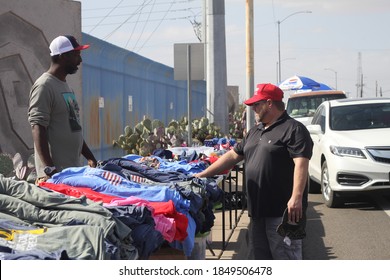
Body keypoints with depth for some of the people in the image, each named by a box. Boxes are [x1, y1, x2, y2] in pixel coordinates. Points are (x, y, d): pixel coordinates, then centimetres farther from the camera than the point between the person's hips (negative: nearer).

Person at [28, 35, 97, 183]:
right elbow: (37, 129, -18)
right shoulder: (44, 86, -10)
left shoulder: (65, 86, 18)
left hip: (74, 170, 9)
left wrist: (90, 157, 21)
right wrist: (49, 169, -24)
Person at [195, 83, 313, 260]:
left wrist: (296, 197, -28)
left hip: (282, 211, -9)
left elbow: (301, 164, -18)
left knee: (286, 257, -5)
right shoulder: (254, 132, 20)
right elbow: (233, 156, 23)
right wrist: (203, 175, 19)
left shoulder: (293, 129, -8)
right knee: (260, 256, 14)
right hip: (258, 210, 9)